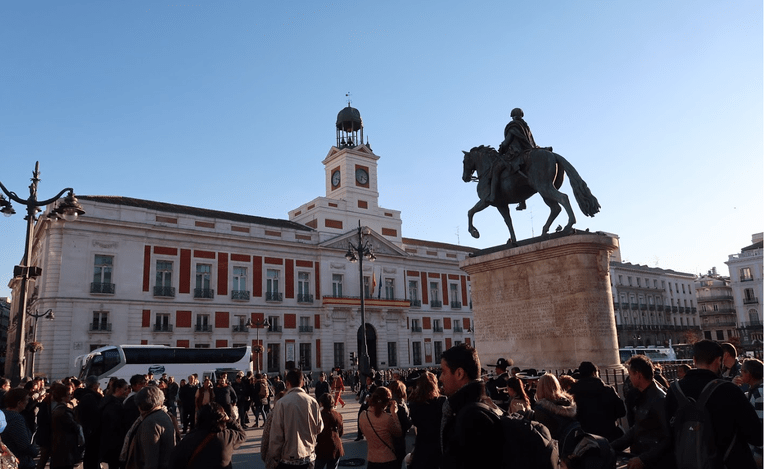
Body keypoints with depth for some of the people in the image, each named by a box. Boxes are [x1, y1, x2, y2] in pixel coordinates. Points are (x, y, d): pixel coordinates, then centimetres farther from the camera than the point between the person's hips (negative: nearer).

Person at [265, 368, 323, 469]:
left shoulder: (281, 403, -14)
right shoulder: (313, 402, -5)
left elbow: (276, 434, -11)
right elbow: (319, 428, 5)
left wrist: (273, 456, 1)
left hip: (288, 460, -3)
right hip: (308, 456, 3)